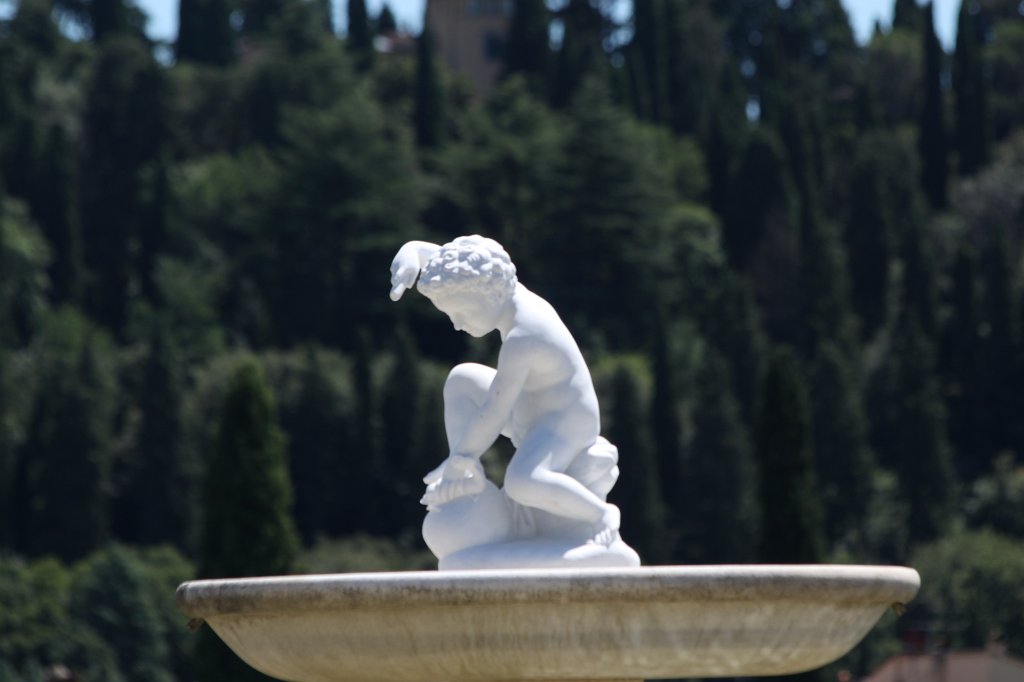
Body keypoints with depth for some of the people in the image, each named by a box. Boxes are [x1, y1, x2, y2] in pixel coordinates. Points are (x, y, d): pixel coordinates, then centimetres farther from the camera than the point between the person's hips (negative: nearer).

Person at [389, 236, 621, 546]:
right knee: (461, 379, 11)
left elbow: (494, 414, -26)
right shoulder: (507, 292, -3)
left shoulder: (520, 340, -30)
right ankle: (470, 477, 0)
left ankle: (599, 513, -15)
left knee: (520, 483, -36)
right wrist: (410, 256, -14)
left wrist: (460, 460, -17)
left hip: (565, 427, -10)